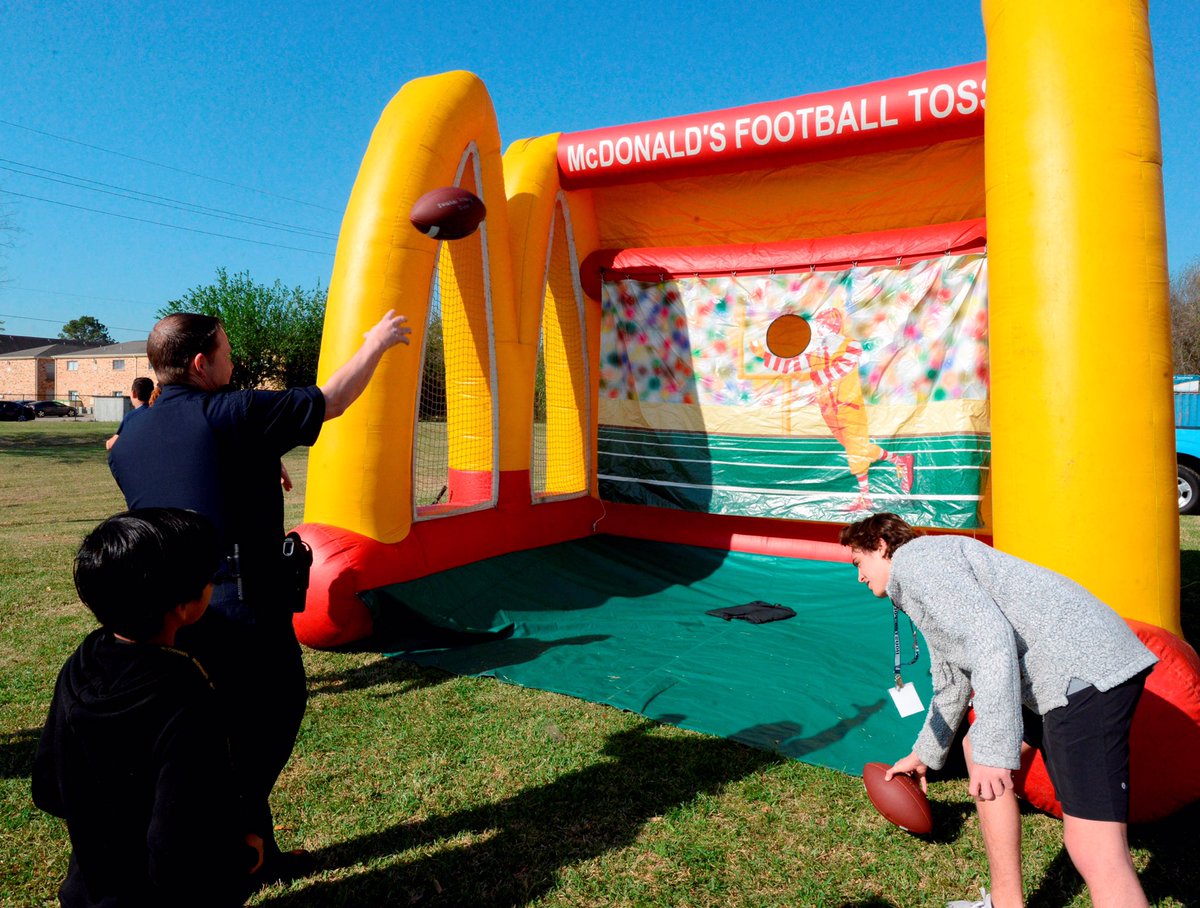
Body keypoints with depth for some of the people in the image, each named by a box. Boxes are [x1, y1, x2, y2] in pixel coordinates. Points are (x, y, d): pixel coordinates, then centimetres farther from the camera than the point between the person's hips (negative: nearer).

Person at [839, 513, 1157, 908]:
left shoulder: (913, 556, -6)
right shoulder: (917, 588, 26)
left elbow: (991, 638, -20)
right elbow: (950, 682, 37)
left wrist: (993, 748, -22)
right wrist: (924, 754, 49)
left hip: (1084, 670, -11)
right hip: (1061, 671, 11)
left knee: (1096, 850, -17)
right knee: (976, 750, 23)